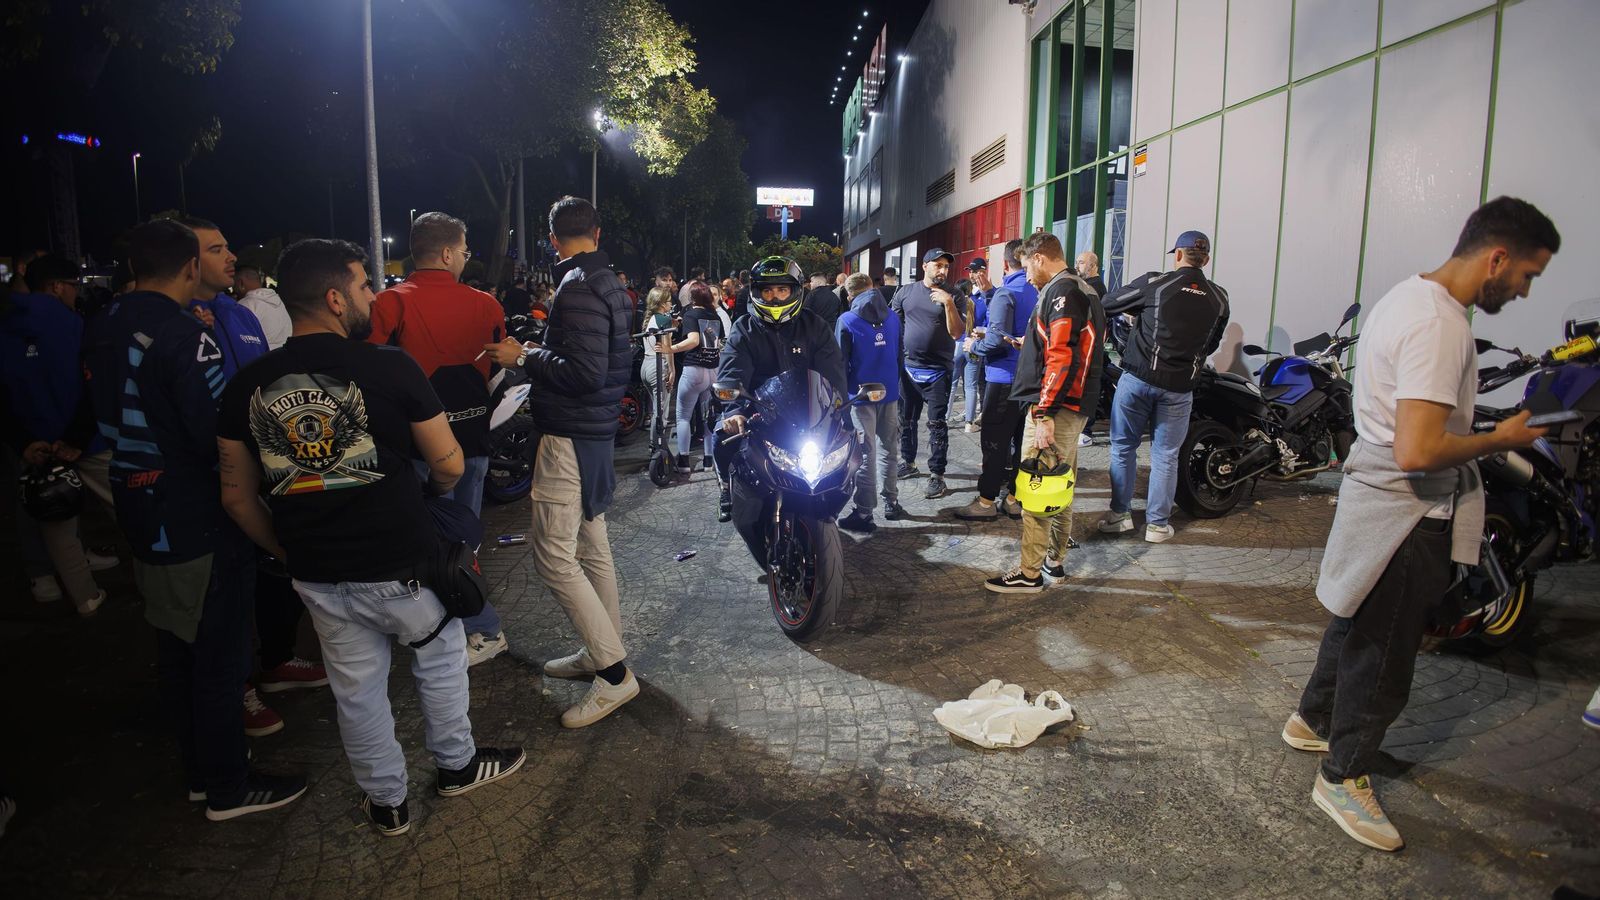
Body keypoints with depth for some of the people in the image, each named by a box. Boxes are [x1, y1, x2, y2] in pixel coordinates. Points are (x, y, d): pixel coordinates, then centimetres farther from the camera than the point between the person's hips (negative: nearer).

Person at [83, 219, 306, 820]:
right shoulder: (185, 336, -20)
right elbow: (221, 436, -22)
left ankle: (200, 772, 32)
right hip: (200, 522, -8)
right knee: (218, 657, 4)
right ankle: (228, 788, 17)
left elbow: (107, 421, 13)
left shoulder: (102, 331, 5)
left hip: (141, 517, 8)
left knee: (175, 652, 18)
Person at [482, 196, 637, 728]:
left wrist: (525, 358, -13)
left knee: (553, 555, -8)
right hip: (597, 430, 10)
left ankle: (614, 673, -4)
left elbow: (585, 371, -25)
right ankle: (604, 652, 27)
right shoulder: (610, 284, 13)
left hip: (570, 437, -10)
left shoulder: (577, 288, -17)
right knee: (591, 548, 16)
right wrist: (539, 357, 23)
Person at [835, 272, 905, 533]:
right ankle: (891, 503, 22)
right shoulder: (893, 318, 6)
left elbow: (841, 362, -7)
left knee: (866, 454, -2)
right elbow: (899, 356, 13)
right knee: (889, 450, 14)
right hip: (890, 393, 4)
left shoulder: (847, 321, -8)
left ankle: (864, 514, 0)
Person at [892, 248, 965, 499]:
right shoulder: (906, 292, 5)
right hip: (908, 368, 3)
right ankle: (908, 462, 31)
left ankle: (936, 475, 3)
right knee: (906, 420, 14)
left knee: (936, 424, -2)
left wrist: (948, 304, -20)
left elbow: (956, 333, -8)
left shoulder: (951, 295, -1)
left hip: (938, 372, -3)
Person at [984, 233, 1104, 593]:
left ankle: (1030, 573, 2)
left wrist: (1044, 413, -25)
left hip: (1054, 407, -10)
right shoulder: (1085, 291, 18)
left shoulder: (1061, 292, -14)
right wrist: (1031, 344, 34)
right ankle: (1055, 561, 27)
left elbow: (1061, 356, -23)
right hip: (1075, 407, 10)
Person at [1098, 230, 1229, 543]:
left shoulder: (1154, 283, -7)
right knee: (1165, 456, 11)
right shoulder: (1219, 298, 4)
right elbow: (1212, 344, 13)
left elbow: (1108, 305, 2)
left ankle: (1120, 514, 16)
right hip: (1179, 386, 2)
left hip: (1138, 376, -2)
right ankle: (1158, 524, 15)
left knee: (1123, 447, 12)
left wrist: (1140, 309, 21)